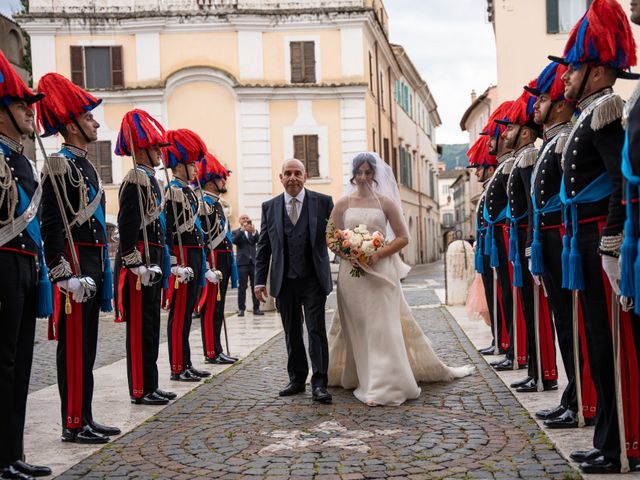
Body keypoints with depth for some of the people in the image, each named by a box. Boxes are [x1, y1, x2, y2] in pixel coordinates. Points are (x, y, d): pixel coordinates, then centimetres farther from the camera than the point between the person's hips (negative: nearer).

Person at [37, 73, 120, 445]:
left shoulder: (85, 164, 17)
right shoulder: (61, 165, -12)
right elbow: (52, 225, -18)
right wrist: (65, 274, -22)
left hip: (93, 265, 10)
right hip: (76, 266, -9)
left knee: (86, 347, 13)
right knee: (74, 347, -3)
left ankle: (85, 418, 21)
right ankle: (73, 425, 4)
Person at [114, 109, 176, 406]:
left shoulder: (149, 179, 18)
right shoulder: (136, 179, -12)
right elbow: (127, 225, -20)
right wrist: (137, 264, -23)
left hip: (152, 261, 10)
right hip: (141, 261, -10)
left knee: (150, 326, 13)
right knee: (140, 326, -4)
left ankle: (149, 386, 21)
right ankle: (141, 390, 2)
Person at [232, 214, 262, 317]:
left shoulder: (254, 231, 16)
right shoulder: (236, 232, 8)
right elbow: (234, 241, -11)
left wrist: (254, 232, -19)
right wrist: (242, 230, -21)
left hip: (254, 262, 3)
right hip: (242, 262, -3)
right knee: (242, 287, -4)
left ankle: (256, 308, 5)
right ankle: (241, 309, -1)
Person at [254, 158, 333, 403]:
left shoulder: (323, 202, 1)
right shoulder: (269, 207, 7)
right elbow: (263, 247, 8)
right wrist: (260, 280, 4)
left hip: (314, 280, -3)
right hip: (284, 281, 3)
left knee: (316, 330, -6)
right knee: (292, 333, 11)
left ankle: (319, 384, -4)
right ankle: (297, 379, 22)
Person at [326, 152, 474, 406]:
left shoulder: (385, 202, 3)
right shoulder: (343, 203, 7)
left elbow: (403, 237, 2)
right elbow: (330, 236, 8)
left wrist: (378, 255, -12)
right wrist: (346, 254, -10)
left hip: (380, 272, -1)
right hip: (352, 273, 2)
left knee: (382, 327, -5)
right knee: (356, 328, 6)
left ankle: (381, 385, -3)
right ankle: (359, 378, 17)